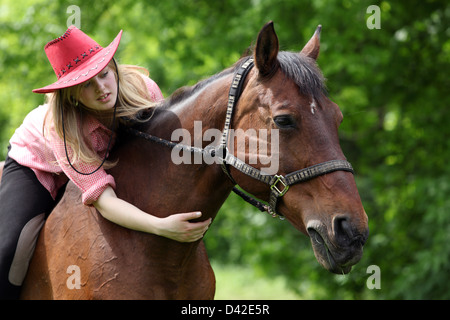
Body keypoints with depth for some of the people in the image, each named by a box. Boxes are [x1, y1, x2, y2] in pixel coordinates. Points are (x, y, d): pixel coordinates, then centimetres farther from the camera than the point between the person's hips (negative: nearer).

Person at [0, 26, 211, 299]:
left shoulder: (142, 89, -31)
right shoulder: (62, 129, -41)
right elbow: (103, 200, -46)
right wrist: (162, 227, -61)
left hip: (101, 164, 5)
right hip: (34, 164, -5)